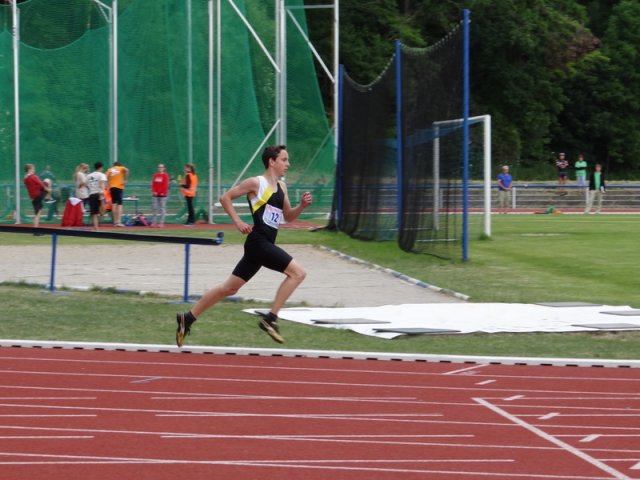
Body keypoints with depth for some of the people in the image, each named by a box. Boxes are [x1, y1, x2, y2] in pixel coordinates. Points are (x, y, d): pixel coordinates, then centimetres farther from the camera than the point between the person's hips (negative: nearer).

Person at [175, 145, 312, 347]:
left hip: (265, 245, 9)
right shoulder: (256, 183, -6)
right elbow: (225, 197, -3)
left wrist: (302, 205, 5)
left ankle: (188, 318, 19)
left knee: (229, 288, 12)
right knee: (297, 272, -17)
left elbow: (288, 216, 24)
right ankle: (270, 318, -15)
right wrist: (238, 222, -11)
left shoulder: (281, 187, 17)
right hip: (258, 242, -9)